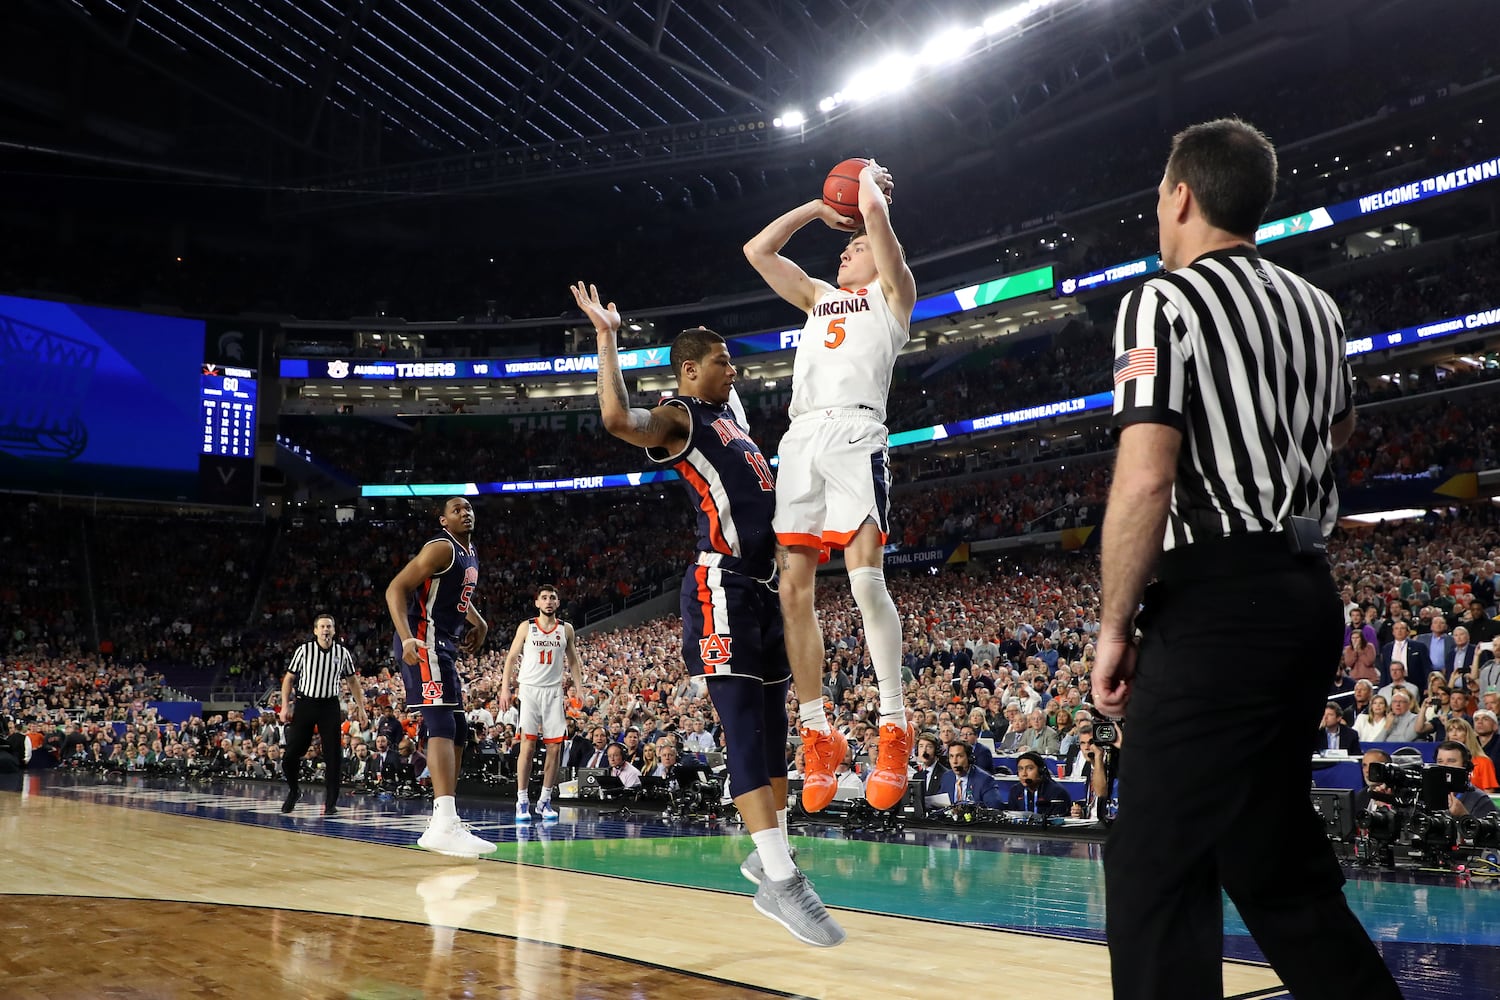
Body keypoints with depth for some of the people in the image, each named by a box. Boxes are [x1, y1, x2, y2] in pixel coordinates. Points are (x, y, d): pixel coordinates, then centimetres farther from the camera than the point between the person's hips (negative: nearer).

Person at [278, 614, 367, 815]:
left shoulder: (342, 653, 4)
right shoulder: (304, 650, 0)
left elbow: (352, 681, 14)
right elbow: (289, 678, 5)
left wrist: (361, 708, 8)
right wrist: (285, 706, -5)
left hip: (330, 706, 1)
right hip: (305, 704, -1)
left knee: (333, 756, -5)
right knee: (291, 753, -3)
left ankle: (330, 802, 3)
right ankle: (294, 791, 23)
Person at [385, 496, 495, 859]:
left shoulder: (471, 556, 19)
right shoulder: (441, 548, -10)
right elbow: (396, 589, -17)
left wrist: (478, 622, 19)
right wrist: (407, 638, -31)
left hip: (444, 645, 11)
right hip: (424, 642, -11)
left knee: (458, 731, 12)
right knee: (442, 723, -22)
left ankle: (443, 819, 18)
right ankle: (445, 826, -34)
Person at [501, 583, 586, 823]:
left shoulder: (566, 629, 8)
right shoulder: (526, 627, 1)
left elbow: (573, 662, 13)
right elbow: (511, 658, 2)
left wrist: (579, 690, 3)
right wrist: (505, 688, -7)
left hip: (554, 691, 3)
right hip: (529, 689, -3)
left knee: (555, 747, 1)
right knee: (528, 745, -7)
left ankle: (545, 800, 11)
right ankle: (522, 801, -2)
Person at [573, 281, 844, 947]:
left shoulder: (728, 411, 21)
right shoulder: (678, 417, -5)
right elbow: (619, 420, -27)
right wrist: (607, 338, -22)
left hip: (765, 585, 10)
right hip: (723, 586, -10)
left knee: (772, 722, 12)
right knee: (744, 726, -13)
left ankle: (769, 855, 22)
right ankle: (781, 881, -16)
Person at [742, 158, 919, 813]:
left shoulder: (892, 294, 15)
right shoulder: (819, 297, 32)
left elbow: (874, 210, 1)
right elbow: (758, 249, 31)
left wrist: (869, 180, 23)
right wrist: (820, 207, 33)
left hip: (855, 433, -6)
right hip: (800, 439, 6)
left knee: (865, 580, -20)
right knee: (793, 592, -2)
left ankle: (894, 727, -14)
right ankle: (817, 734, 4)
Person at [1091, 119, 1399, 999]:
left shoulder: (1165, 302, -8)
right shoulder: (1316, 306, 14)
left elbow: (1145, 479, -19)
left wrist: (1115, 627, -12)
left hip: (1217, 604, -8)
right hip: (1310, 593, 9)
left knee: (1155, 872, -6)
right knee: (1275, 859, 20)